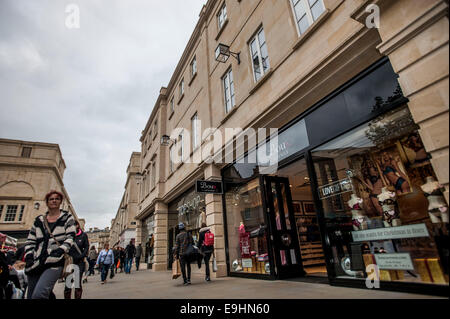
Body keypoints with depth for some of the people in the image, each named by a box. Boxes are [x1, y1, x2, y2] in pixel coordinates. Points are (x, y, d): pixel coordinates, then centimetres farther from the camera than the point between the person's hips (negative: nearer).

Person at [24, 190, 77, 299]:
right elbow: (30, 241, 18)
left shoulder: (67, 218, 6)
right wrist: (29, 257, 3)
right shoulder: (39, 220, 17)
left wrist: (60, 251, -15)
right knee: (30, 296, 6)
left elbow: (70, 238, -1)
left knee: (38, 294, -24)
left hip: (55, 263, -5)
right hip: (36, 263, 5)